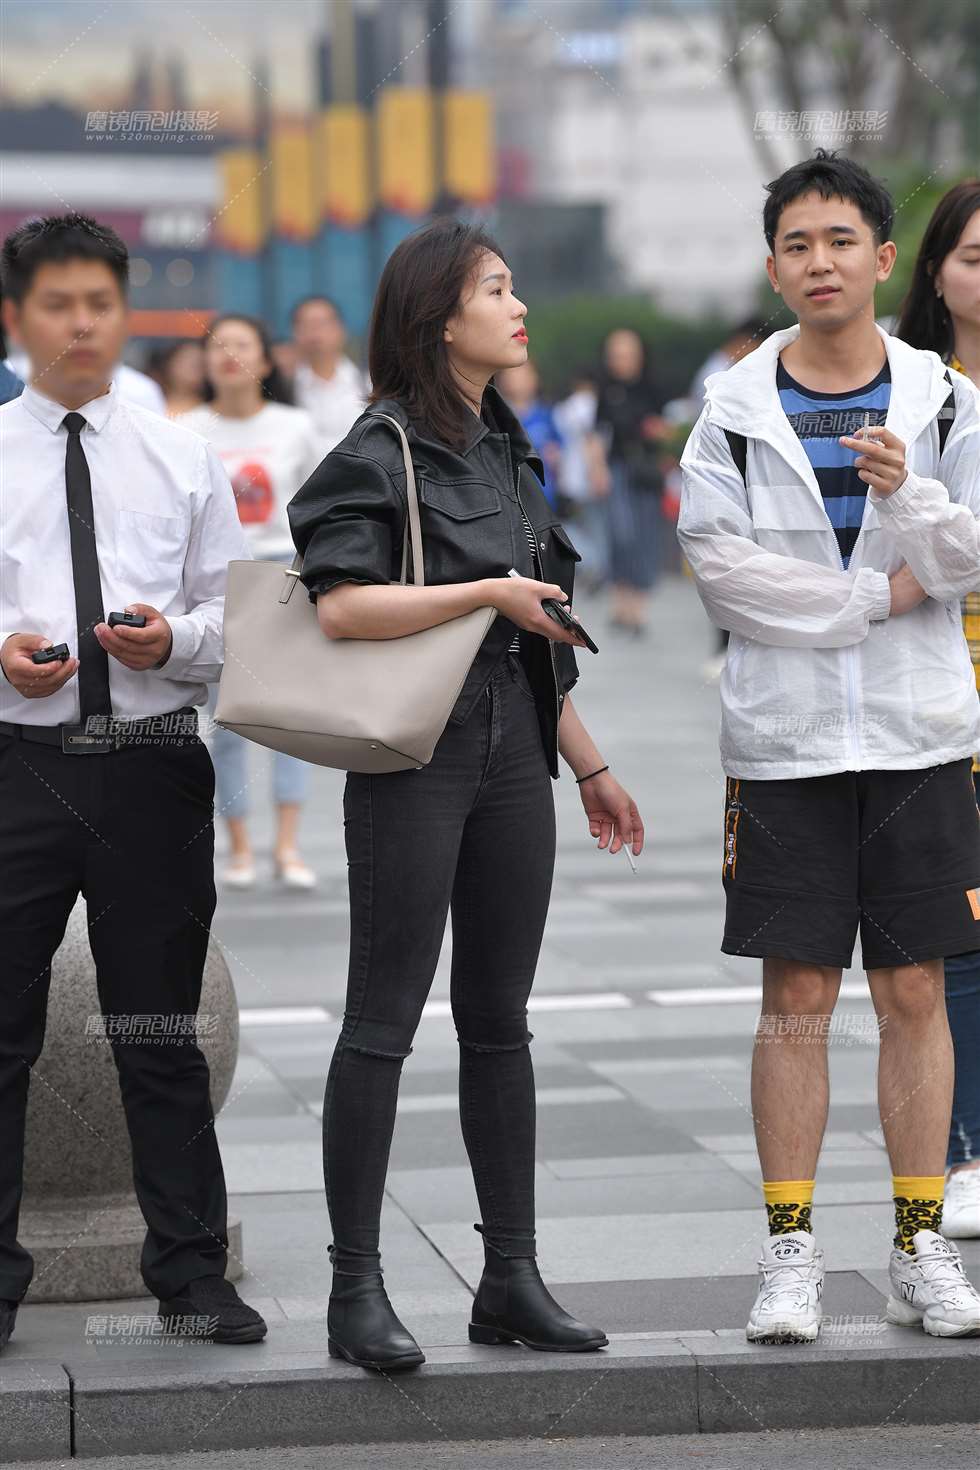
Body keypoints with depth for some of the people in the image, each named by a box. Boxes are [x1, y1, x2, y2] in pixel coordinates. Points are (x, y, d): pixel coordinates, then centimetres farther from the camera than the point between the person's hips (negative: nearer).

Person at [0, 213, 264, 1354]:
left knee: (161, 1031, 9)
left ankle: (190, 1268, 19)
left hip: (151, 764, 1)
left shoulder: (183, 461, 9)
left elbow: (236, 617, 8)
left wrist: (176, 638, -12)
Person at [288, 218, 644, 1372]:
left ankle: (511, 1278, 15)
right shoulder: (382, 451, -7)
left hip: (512, 759, 7)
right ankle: (356, 1288, 1)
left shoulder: (507, 451, 16)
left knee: (499, 1021, 10)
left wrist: (589, 766, 21)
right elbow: (342, 607, -20)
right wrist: (492, 592, -16)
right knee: (384, 1020, -3)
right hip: (412, 759, -7)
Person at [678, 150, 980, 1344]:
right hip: (784, 738, -1)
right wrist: (878, 596, -11)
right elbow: (720, 564, -9)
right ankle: (790, 1255, 7)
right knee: (795, 1000, 1)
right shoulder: (735, 408, 2)